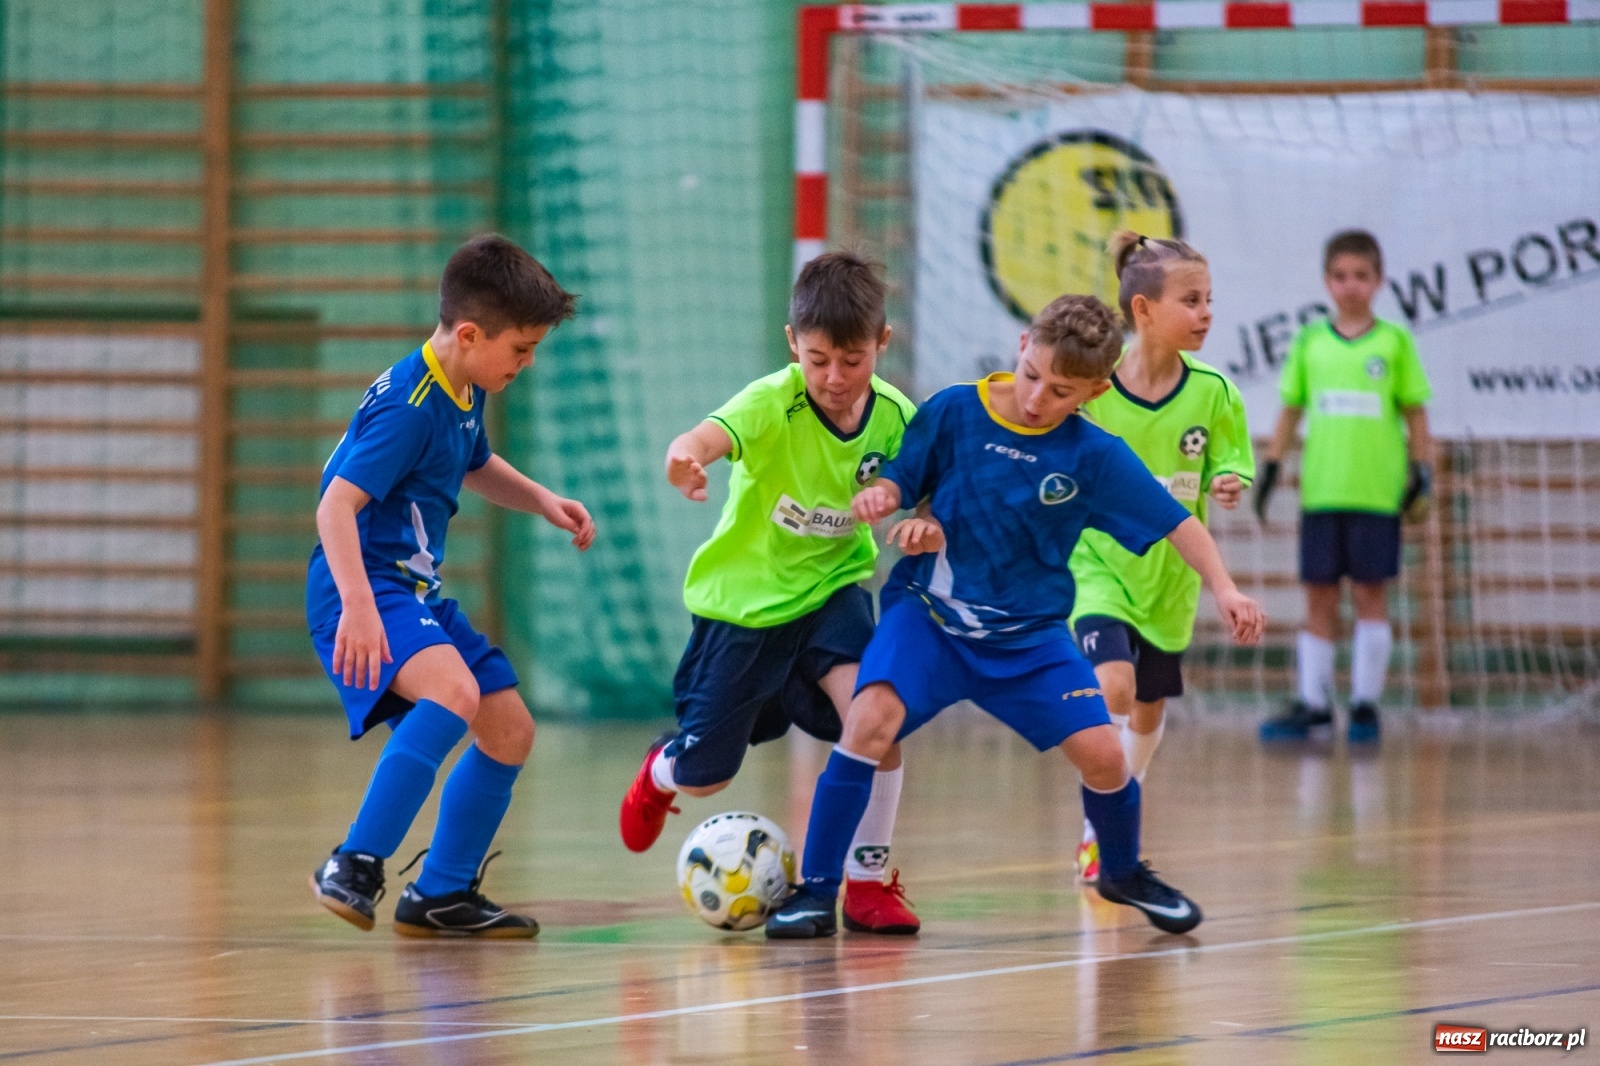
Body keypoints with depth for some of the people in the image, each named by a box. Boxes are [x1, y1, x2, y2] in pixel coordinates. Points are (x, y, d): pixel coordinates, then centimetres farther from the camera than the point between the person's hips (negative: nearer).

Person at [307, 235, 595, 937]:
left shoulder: (464, 394, 10)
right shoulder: (407, 408, -21)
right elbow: (337, 504, -29)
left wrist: (541, 501, 15)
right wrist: (357, 605, -40)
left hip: (418, 591, 10)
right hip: (364, 587, -10)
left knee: (510, 731, 10)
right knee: (454, 693, -34)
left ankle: (440, 894, 22)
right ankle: (354, 867, -30)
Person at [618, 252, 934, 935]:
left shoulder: (893, 416, -14)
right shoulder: (773, 403, -26)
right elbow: (713, 434, -45)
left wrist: (927, 527, -30)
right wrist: (685, 455, -70)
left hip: (831, 590, 2)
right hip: (743, 598, -2)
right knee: (704, 777, 8)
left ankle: (869, 879, -8)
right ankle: (662, 771, 48)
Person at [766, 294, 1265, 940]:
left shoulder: (1094, 457, -6)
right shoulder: (954, 413, -8)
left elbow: (1175, 522, -4)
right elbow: (901, 480, 0)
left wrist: (1223, 588, -14)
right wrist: (880, 495, -22)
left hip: (1029, 632, 2)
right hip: (928, 616, -1)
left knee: (1101, 752, -8)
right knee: (872, 717, -27)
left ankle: (1123, 873, 26)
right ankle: (816, 892, -16)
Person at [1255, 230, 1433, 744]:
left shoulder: (1394, 342, 2)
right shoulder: (1309, 342, 8)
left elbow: (1415, 413, 5)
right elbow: (1290, 410, 13)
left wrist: (1422, 473, -1)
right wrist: (1271, 467, 7)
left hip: (1377, 490, -2)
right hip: (1320, 489, 2)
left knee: (1370, 592, -1)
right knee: (1319, 595, 4)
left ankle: (1365, 702, 5)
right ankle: (1313, 702, 7)